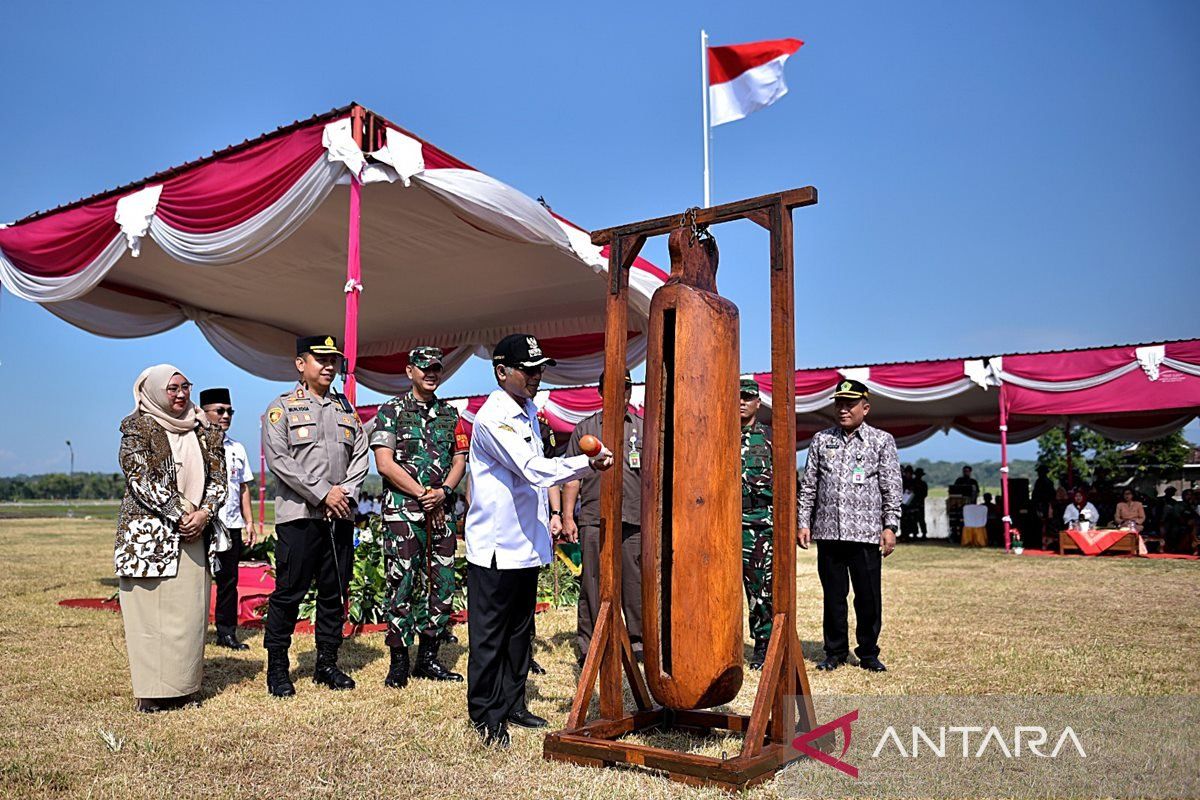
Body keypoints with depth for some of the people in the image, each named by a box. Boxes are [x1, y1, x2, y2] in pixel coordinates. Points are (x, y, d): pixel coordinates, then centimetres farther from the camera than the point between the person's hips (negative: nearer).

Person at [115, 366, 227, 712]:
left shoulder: (203, 429, 12)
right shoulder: (137, 427, -1)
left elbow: (218, 476, 9)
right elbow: (141, 478, -11)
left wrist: (204, 512, -8)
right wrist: (180, 514, -15)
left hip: (195, 533, 4)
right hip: (150, 533, -4)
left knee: (191, 610, 4)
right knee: (152, 610, -2)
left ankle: (182, 686, 13)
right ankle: (152, 692, 4)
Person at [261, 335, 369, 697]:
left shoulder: (347, 410, 16)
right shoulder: (282, 407, 1)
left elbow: (360, 456, 10)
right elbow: (278, 458, -10)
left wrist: (346, 493, -7)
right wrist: (323, 492, -14)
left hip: (341, 517, 5)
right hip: (299, 514, -5)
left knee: (335, 593, 9)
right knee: (288, 593, -1)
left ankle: (327, 663, 21)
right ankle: (277, 668, 12)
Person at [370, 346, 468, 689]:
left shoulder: (450, 414, 14)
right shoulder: (391, 410, 1)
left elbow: (460, 460, 11)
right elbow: (385, 464, -7)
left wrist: (443, 491, -8)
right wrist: (422, 494, -10)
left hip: (442, 512, 5)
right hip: (402, 510, -5)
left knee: (442, 584, 6)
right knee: (403, 584, -4)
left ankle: (428, 658, 17)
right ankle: (399, 661, 7)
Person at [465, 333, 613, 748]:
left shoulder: (529, 410, 12)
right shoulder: (492, 417, -17)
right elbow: (531, 468, -27)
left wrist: (548, 517, 21)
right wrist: (588, 464, -34)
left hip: (526, 542, 9)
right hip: (495, 546, -9)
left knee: (519, 629, 17)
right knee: (489, 634, 2)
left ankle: (512, 704, 29)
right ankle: (486, 717, 14)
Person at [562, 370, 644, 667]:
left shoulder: (644, 428, 15)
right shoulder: (585, 429, 13)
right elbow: (572, 476, 10)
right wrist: (567, 516, 3)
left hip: (635, 521, 1)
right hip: (594, 520, -1)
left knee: (635, 583, 4)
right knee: (593, 585, 1)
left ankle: (638, 641, 17)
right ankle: (588, 646, 10)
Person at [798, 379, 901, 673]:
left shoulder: (882, 441, 7)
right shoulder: (821, 440, 12)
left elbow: (892, 488, 3)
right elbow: (808, 485, 13)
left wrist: (890, 526, -4)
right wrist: (804, 523, 6)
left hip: (866, 533, -2)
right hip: (828, 532, 2)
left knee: (869, 597, 2)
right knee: (833, 595, 8)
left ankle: (868, 653, 18)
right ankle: (835, 652, 21)